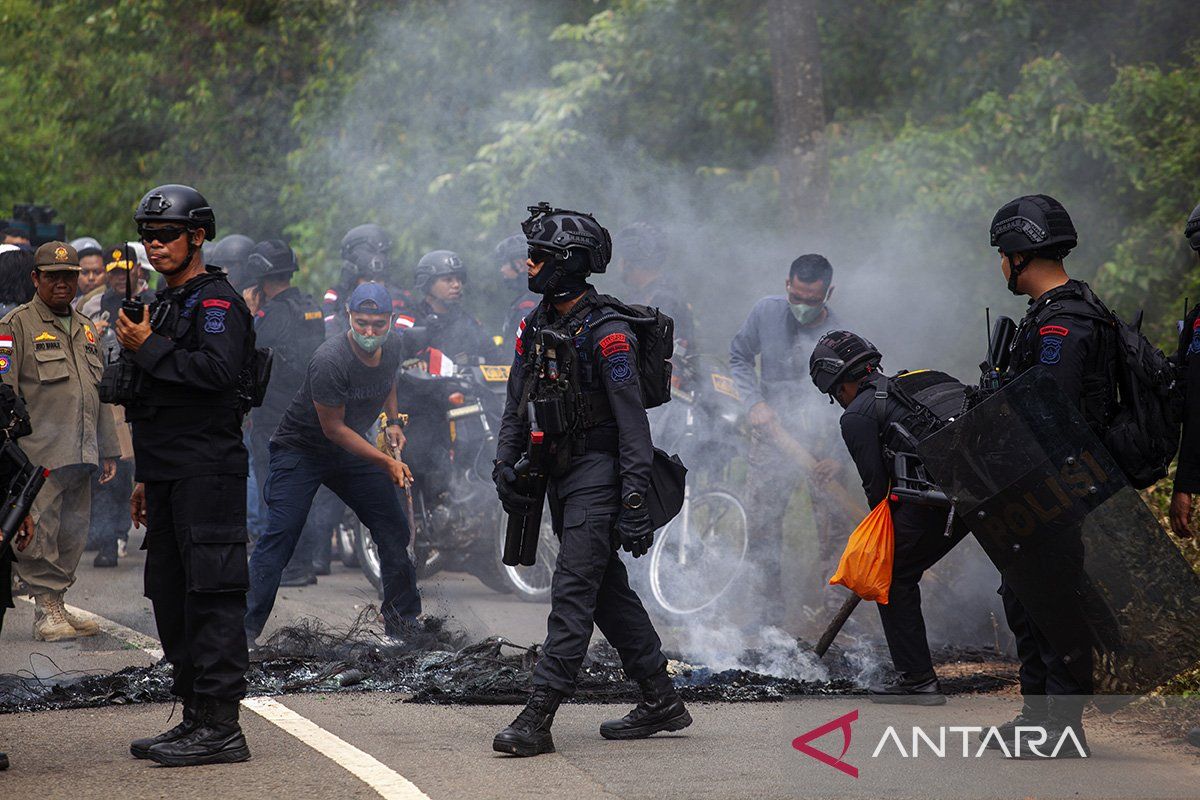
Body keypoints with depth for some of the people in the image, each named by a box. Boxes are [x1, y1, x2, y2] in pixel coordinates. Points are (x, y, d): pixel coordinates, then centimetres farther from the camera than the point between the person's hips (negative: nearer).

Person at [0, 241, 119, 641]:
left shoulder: (85, 328, 21)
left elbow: (101, 393, 25)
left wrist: (108, 450, 21)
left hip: (80, 457, 7)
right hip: (39, 455, -7)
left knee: (72, 536, 7)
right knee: (40, 534, -9)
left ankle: (57, 606, 14)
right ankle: (46, 611, -5)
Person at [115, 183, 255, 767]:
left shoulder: (218, 301, -7)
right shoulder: (164, 306, 22)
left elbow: (218, 370, -24)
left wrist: (149, 348, -17)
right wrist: (145, 477, 25)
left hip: (208, 472, -10)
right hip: (169, 476, 10)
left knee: (211, 597, -11)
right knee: (172, 598, 11)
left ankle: (220, 727, -12)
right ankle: (195, 718, 17)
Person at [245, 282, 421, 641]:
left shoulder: (391, 348, -7)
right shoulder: (329, 361, -29)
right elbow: (334, 428, -24)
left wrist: (394, 421, 1)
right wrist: (386, 463, -25)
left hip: (352, 451, 7)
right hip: (301, 449, -7)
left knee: (395, 530, 6)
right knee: (280, 534, -18)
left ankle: (403, 624, 21)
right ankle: (242, 630, -18)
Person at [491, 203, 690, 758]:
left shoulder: (606, 334, -16)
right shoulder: (536, 326, 10)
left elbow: (632, 421, -18)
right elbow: (516, 404, 17)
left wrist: (634, 502, -21)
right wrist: (506, 466, 5)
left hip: (597, 475, -9)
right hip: (559, 477, 9)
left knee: (573, 592, -12)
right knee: (609, 591, 14)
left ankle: (538, 719, -16)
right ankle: (661, 701, 23)